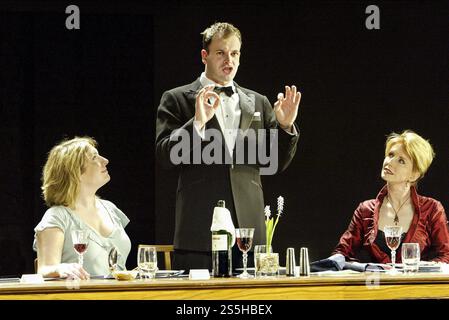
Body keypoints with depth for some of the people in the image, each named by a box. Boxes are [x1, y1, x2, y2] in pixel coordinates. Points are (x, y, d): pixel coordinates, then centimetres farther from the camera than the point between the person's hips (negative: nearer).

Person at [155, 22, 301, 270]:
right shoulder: (176, 99, 6)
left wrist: (286, 126, -1)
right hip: (200, 230, -3)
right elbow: (165, 156, -5)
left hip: (249, 228, 3)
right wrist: (197, 122, -18)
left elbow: (278, 163, 16)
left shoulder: (258, 103, 17)